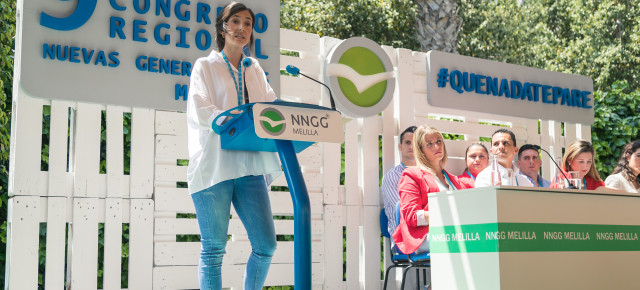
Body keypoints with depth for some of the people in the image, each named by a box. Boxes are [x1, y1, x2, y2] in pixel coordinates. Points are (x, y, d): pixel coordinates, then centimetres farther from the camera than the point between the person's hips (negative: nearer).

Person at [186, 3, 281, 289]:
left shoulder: (255, 70, 21)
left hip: (249, 166, 4)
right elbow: (199, 109, -7)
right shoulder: (205, 66, 8)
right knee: (213, 249, -2)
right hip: (214, 166, -4)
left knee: (266, 244, -1)